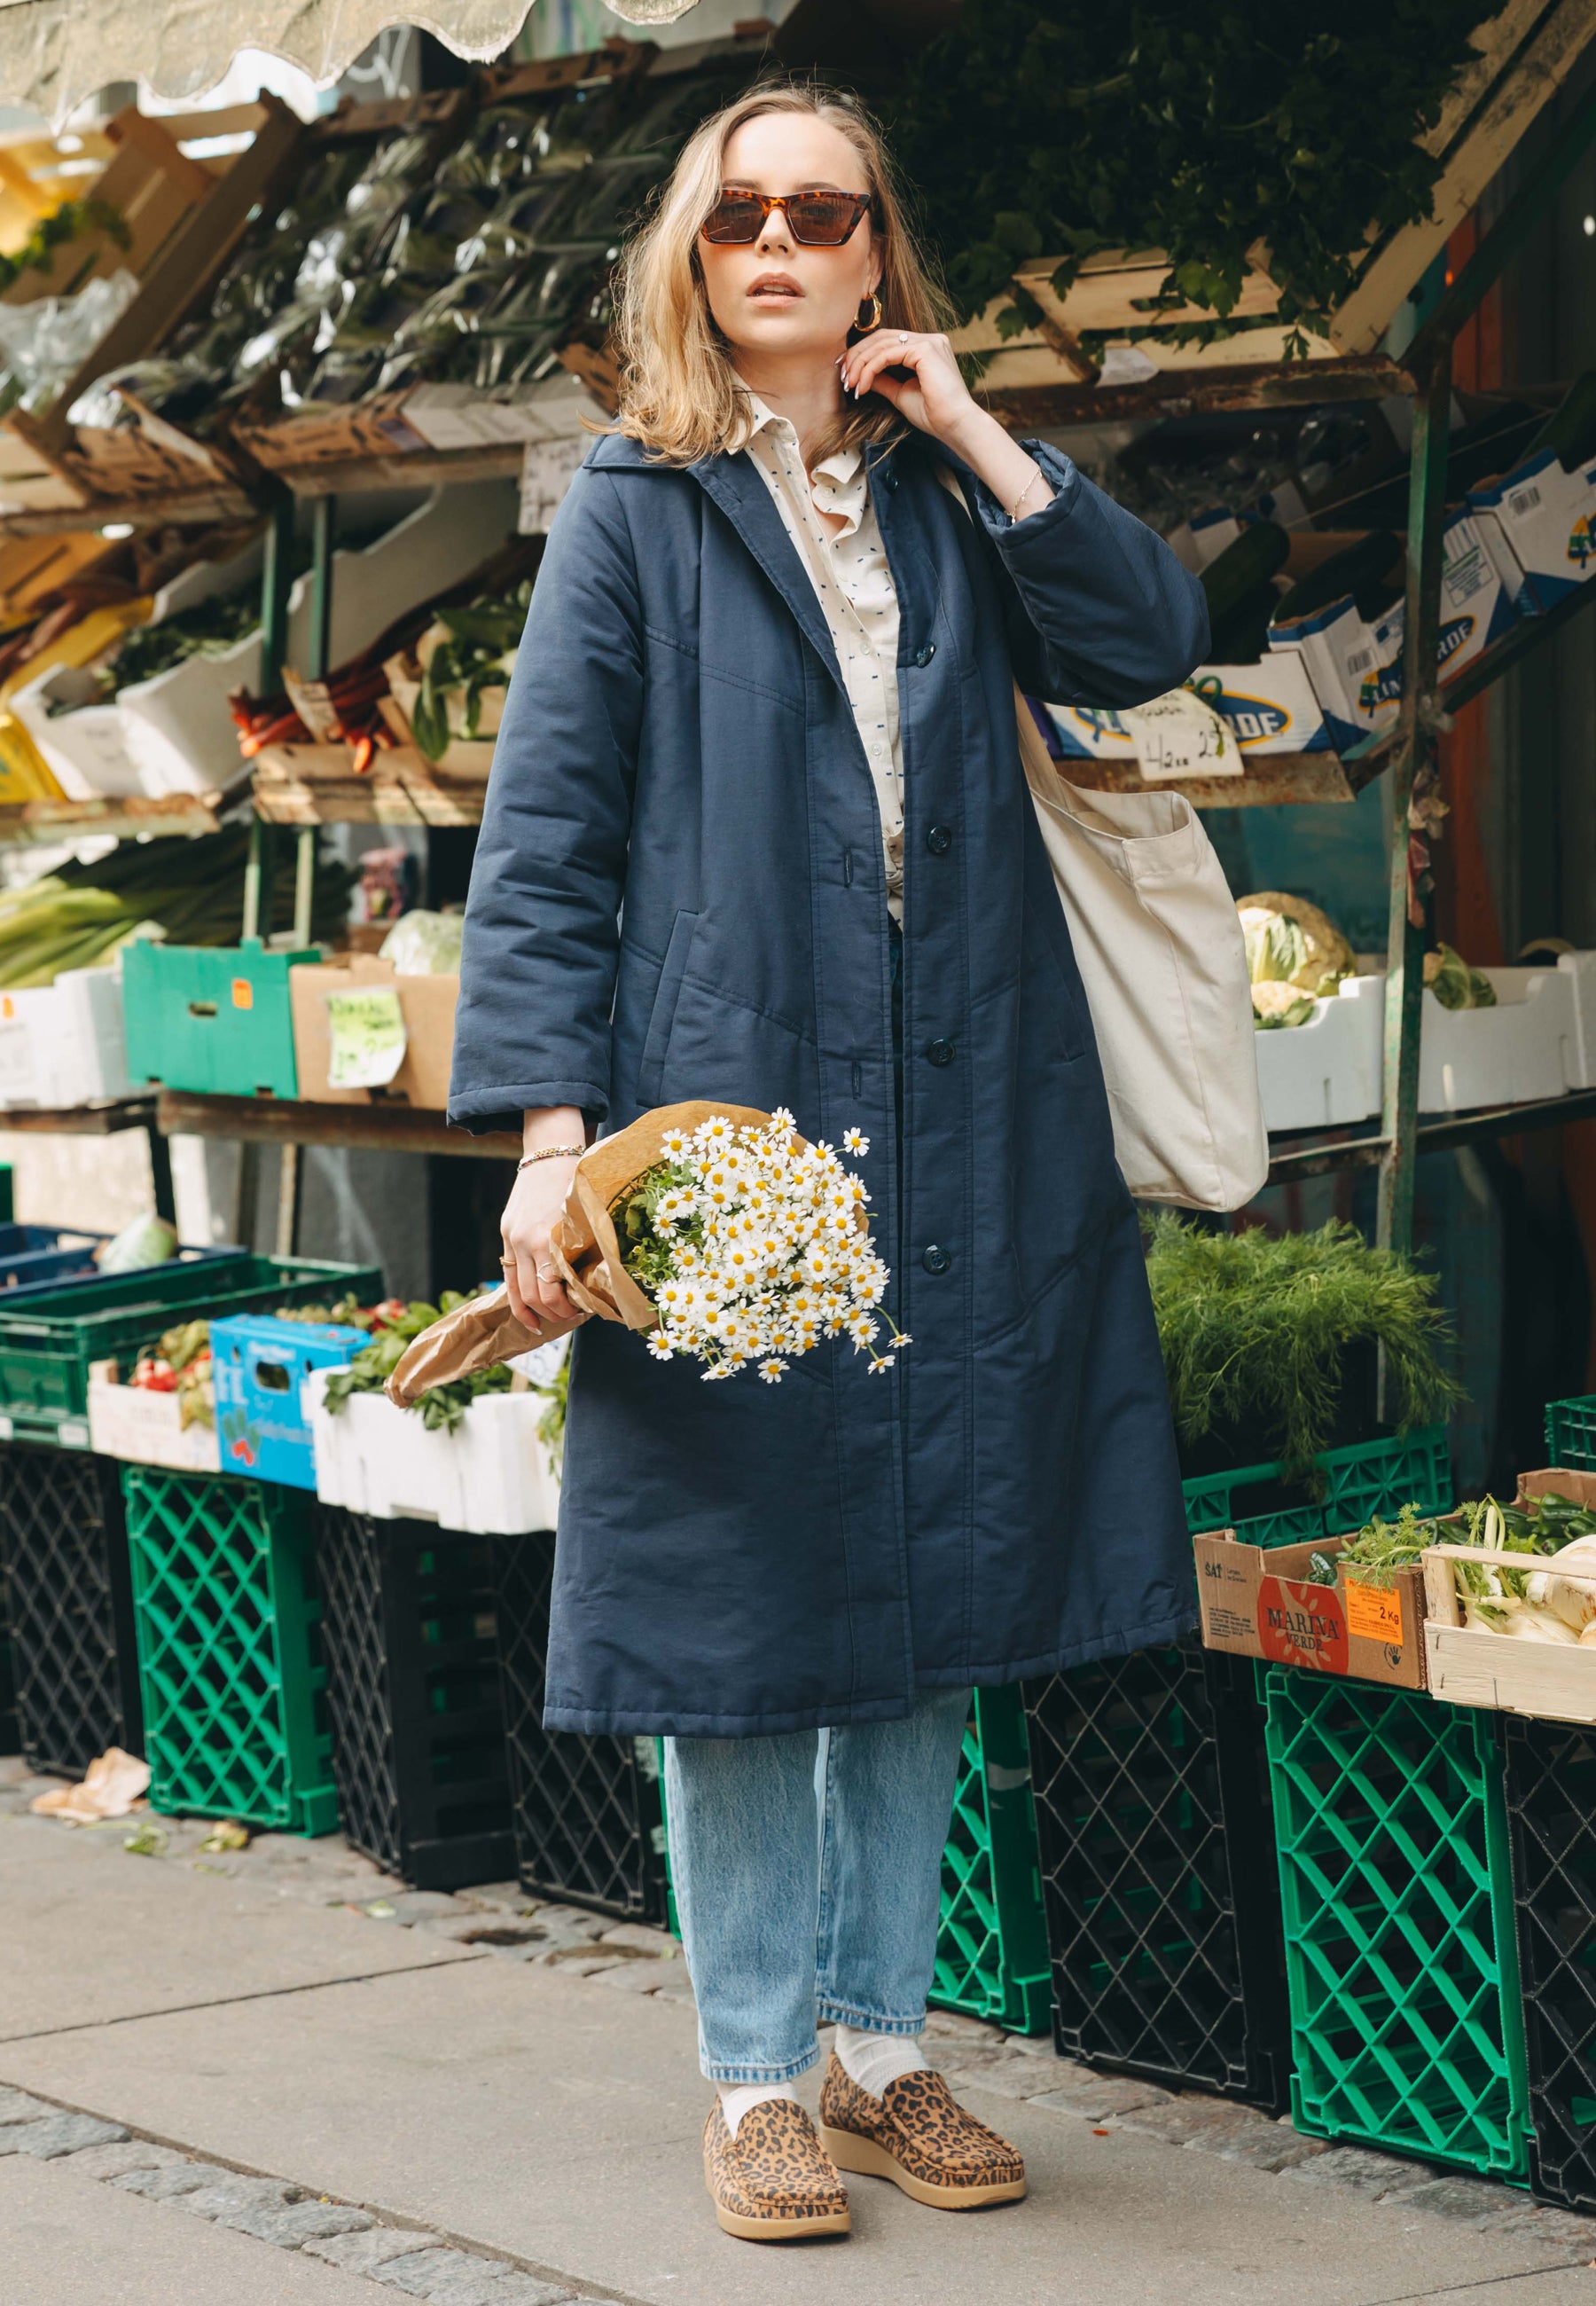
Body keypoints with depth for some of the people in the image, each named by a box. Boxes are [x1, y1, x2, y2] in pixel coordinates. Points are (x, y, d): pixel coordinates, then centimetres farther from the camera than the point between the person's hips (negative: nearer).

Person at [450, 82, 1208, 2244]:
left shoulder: (953, 496, 13)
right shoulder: (638, 509, 4)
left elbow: (1149, 640, -2)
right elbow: (544, 830, -2)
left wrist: (974, 433, -2)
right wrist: (550, 1126, -12)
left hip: (962, 1129, 4)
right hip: (723, 1116, -3)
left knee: (930, 1589, 8)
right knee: (739, 1595, -1)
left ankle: (883, 2047, 20)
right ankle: (755, 2080, 10)